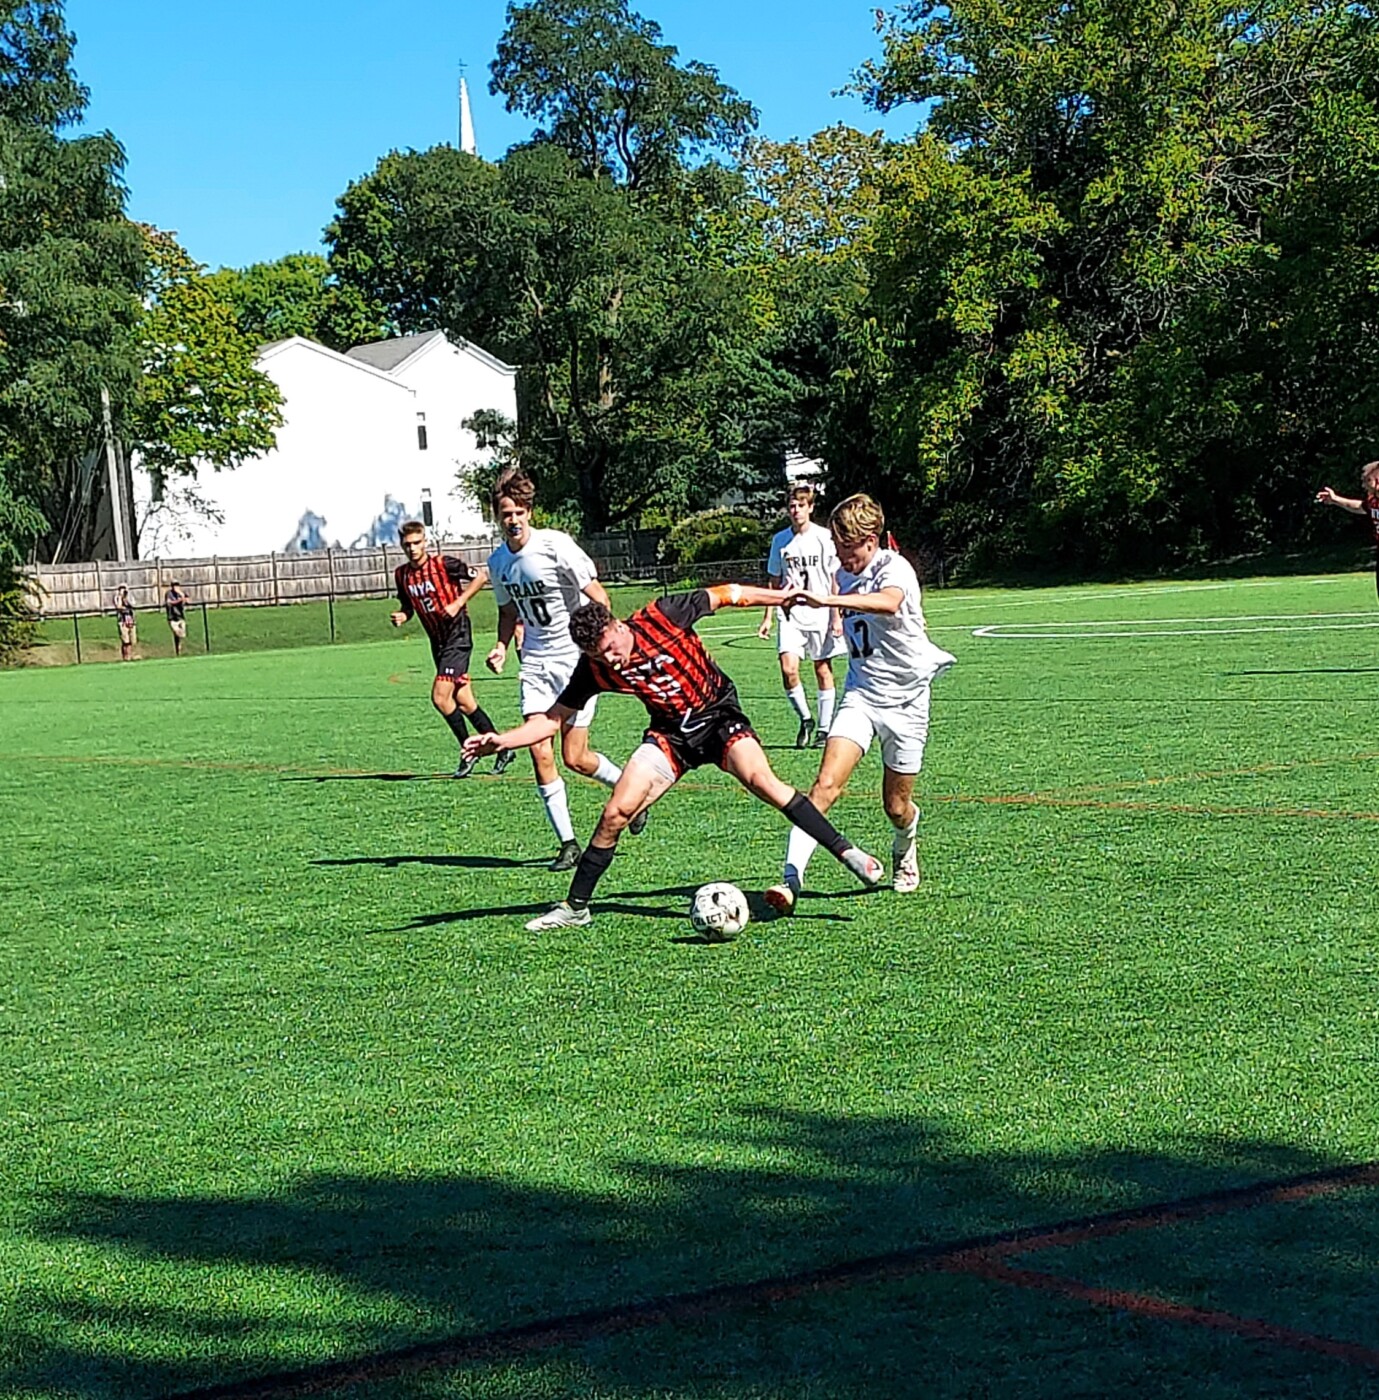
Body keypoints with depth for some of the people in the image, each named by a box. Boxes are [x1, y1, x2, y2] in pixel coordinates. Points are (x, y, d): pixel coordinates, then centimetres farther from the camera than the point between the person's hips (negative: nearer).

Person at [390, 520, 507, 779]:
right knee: (464, 701, 9)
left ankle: (468, 750, 0)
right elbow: (407, 605, 19)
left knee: (440, 696, -16)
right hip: (438, 641, 7)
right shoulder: (402, 574, 5)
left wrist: (458, 603, -16)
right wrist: (401, 616, -4)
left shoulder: (443, 563, -13)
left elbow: (481, 576, -9)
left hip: (457, 635, -7)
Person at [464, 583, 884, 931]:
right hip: (671, 734, 3)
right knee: (615, 814, -8)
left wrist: (787, 596, -8)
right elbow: (552, 719, -5)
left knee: (761, 780, -29)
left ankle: (846, 852, -21)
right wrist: (501, 740, -19)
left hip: (719, 715, -3)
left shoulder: (660, 617, -22)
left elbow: (725, 595, -10)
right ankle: (574, 907, 8)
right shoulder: (594, 669, -12)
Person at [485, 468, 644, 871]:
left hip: (575, 658, -5)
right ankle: (567, 843, 3)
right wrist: (502, 646, 3)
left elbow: (597, 597, -11)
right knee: (540, 754, -7)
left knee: (574, 757, -4)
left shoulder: (555, 545, -13)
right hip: (535, 662, 5)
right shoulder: (498, 561, 5)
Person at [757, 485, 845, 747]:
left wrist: (836, 615, -6)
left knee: (822, 670, 3)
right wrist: (768, 617, 10)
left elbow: (835, 580, -1)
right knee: (788, 669, -13)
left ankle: (824, 728, 14)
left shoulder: (824, 538, -3)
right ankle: (805, 719, 7)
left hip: (820, 615, -2)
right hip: (791, 615, 2)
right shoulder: (780, 540, 6)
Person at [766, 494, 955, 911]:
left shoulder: (894, 568, -17)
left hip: (905, 699, -4)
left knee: (896, 808, 7)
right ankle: (791, 879, -25)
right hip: (860, 694, 4)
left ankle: (904, 851, 44)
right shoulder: (845, 573, 5)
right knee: (826, 785, -18)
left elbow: (889, 602, -42)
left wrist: (828, 601, -53)